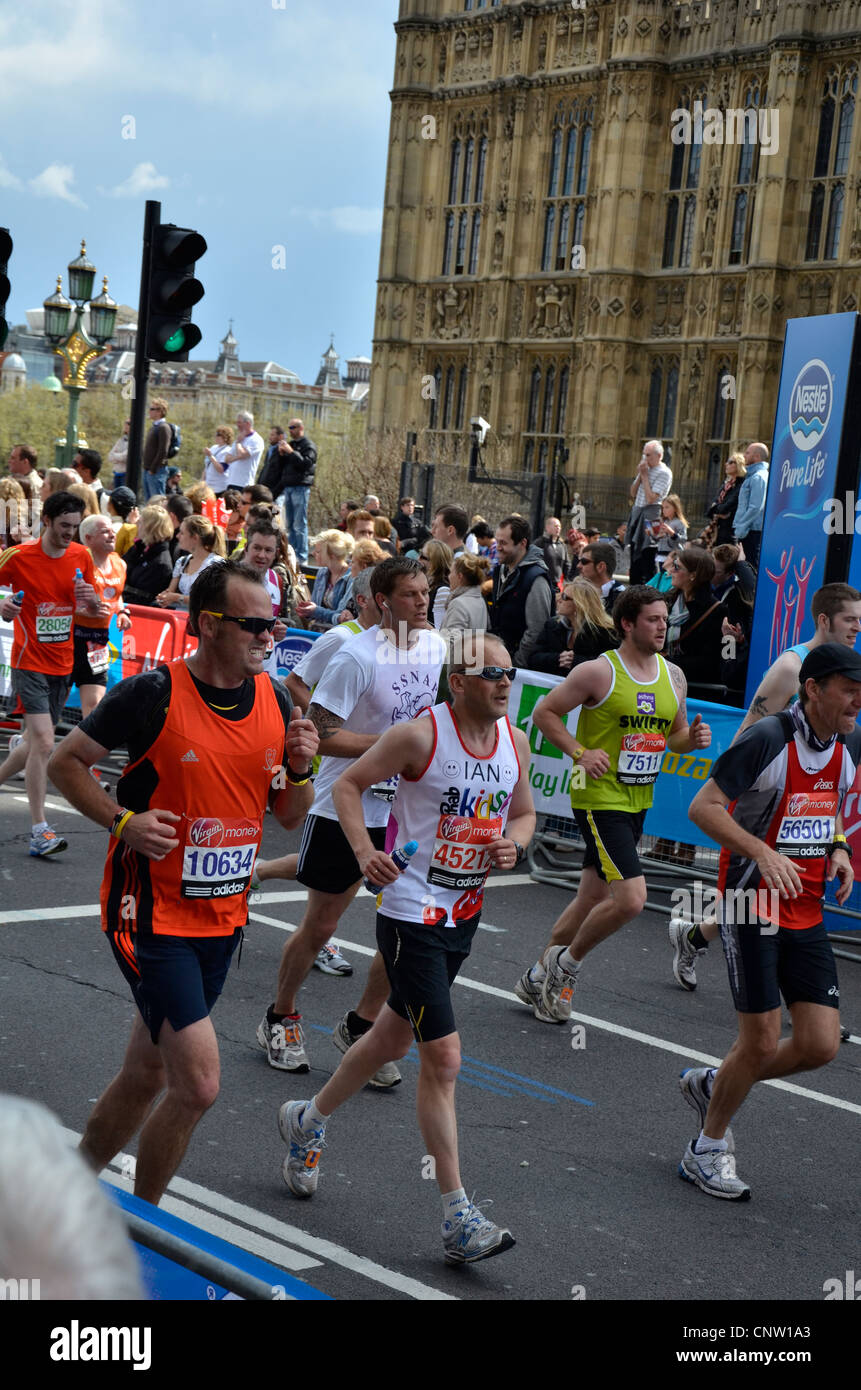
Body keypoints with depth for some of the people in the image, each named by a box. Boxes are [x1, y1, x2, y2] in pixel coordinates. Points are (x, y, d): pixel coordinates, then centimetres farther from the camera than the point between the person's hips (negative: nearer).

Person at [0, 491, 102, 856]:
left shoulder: (81, 557, 4)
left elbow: (93, 610, 13)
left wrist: (92, 600, -10)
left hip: (63, 665, 6)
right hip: (29, 663, -6)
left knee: (35, 744, 12)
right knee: (43, 741, -16)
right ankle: (39, 832, -12)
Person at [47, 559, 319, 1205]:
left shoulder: (275, 700, 3)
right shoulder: (154, 695, -15)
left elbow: (289, 817, 11)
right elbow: (65, 762, -4)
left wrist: (301, 768, -9)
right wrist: (123, 820, -17)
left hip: (224, 918, 6)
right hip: (154, 916, -6)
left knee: (146, 1074, 17)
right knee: (198, 1083, -12)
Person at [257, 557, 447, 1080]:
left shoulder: (438, 647, 2)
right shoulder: (358, 655, -18)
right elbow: (320, 734, -19)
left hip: (404, 811, 5)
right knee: (321, 924, 7)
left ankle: (360, 1027, 19)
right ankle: (281, 1018, 29)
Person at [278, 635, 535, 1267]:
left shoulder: (516, 742, 3)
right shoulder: (421, 735, -16)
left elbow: (524, 812, 17)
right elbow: (349, 784, -7)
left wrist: (512, 844, -6)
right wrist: (365, 850, -23)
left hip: (465, 914, 7)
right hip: (411, 912, -7)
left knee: (393, 1037, 21)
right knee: (443, 1056, -10)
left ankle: (310, 1120, 46)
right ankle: (459, 1218, -5)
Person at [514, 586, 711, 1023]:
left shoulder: (673, 676, 8)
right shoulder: (598, 672, -12)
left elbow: (675, 736, 19)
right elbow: (544, 712, -5)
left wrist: (693, 738, -3)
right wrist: (579, 753, -16)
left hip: (638, 803, 7)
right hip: (599, 799, -7)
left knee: (592, 899, 15)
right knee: (631, 898, -18)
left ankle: (538, 978, 32)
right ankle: (566, 963, 6)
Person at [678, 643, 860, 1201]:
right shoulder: (768, 739, -16)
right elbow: (703, 806, -16)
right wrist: (763, 852, -27)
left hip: (807, 914, 7)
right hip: (752, 904, -7)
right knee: (761, 1043, -4)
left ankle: (712, 1083, 27)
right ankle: (708, 1150, 19)